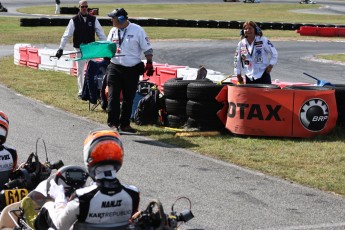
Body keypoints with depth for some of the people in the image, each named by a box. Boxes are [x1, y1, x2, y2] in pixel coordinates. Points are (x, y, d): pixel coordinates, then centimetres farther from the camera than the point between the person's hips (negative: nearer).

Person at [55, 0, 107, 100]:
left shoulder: (93, 19, 1)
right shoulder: (74, 20, -5)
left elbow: (101, 34, 2)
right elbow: (66, 35, -7)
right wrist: (61, 48, -13)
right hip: (79, 49, -1)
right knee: (80, 71, 5)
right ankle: (81, 92, 14)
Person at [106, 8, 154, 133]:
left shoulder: (137, 30, -6)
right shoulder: (113, 31, 6)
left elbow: (147, 49, -3)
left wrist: (149, 64, -10)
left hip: (132, 70, -2)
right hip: (115, 68, 2)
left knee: (128, 99, 7)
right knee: (113, 97, -7)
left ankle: (124, 124, 18)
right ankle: (113, 123, -4)